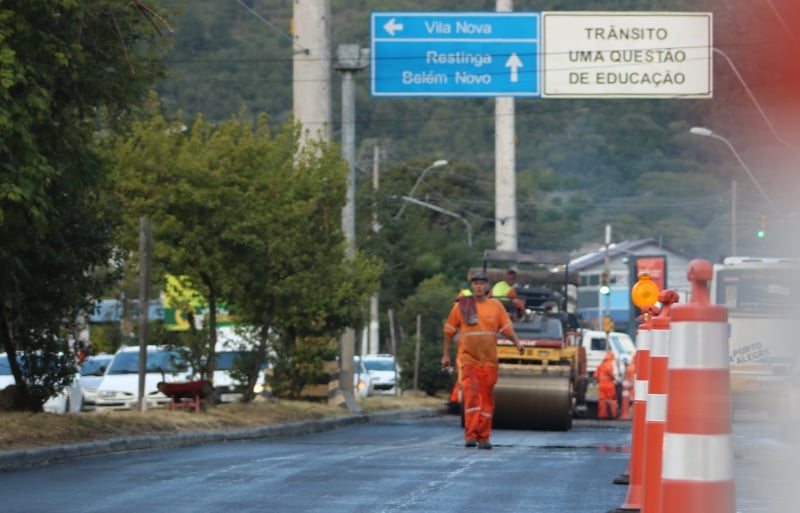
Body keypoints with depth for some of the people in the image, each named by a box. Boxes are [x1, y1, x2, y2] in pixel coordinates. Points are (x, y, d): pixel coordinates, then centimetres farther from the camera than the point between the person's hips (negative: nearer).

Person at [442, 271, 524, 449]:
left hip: (489, 360, 2)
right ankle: (470, 435, -16)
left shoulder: (496, 306, 7)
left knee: (487, 399, 4)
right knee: (471, 395, -15)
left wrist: (517, 342, -13)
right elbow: (449, 331, 9)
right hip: (468, 359, -2)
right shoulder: (460, 307, 4)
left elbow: (507, 328, 4)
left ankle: (483, 438, 11)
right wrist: (446, 355, 8)